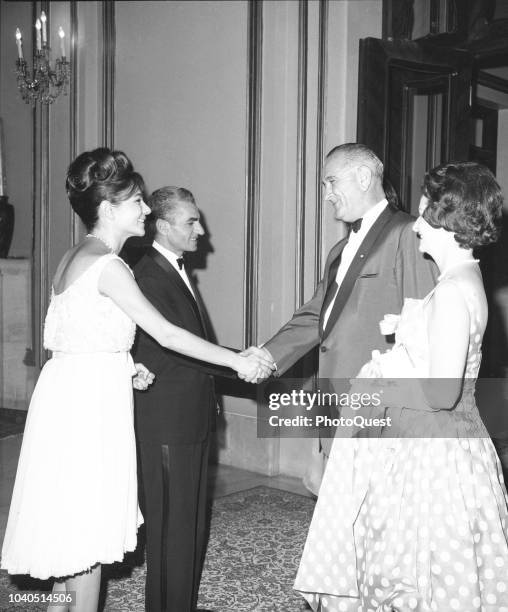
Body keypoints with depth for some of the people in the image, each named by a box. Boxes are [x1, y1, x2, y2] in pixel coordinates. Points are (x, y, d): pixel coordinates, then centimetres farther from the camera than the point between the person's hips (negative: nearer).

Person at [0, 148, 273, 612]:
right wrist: (237, 361, -11)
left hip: (70, 393, 9)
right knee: (87, 530, 3)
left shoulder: (74, 257, 11)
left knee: (70, 526, 17)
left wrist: (123, 367, 9)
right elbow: (166, 334, -17)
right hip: (88, 403, -9)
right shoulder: (108, 265, -16)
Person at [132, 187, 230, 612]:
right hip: (167, 421, -10)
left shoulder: (180, 271, 15)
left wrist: (222, 381, 16)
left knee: (193, 520, 18)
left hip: (194, 417, 10)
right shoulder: (148, 277, -17)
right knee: (172, 524, -1)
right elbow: (179, 344, -24)